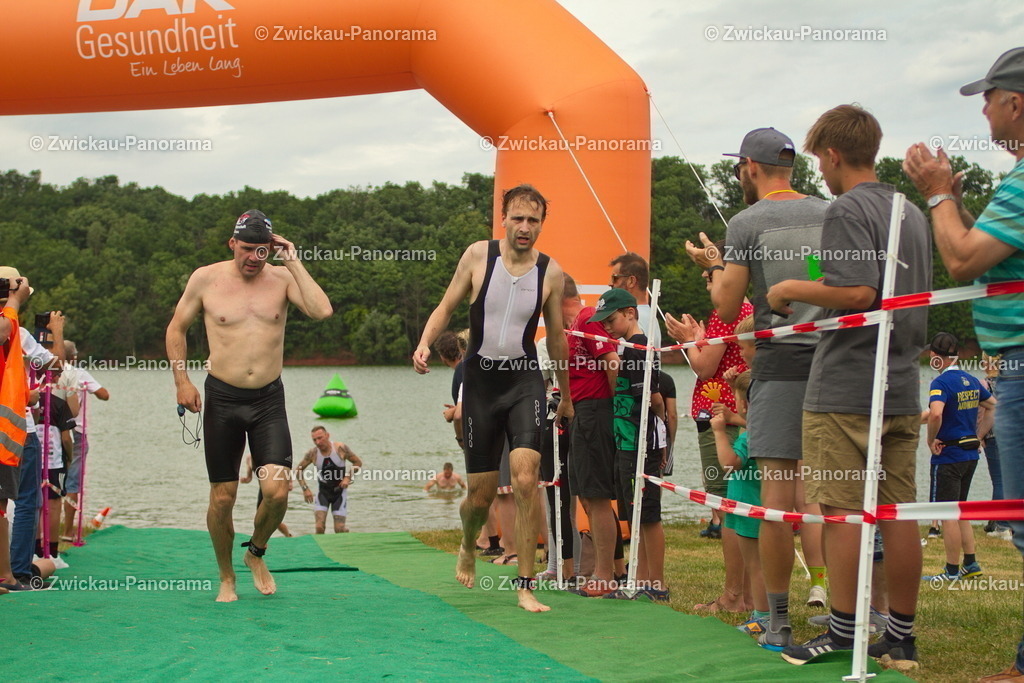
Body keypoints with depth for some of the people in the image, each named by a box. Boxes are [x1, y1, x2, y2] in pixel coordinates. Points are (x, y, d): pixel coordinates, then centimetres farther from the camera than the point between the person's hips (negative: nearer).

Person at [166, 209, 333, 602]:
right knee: (222, 496, 3)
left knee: (276, 490, -12)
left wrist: (294, 262, -12)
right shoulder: (206, 279, 0)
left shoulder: (282, 279, 0)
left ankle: (256, 554, 18)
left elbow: (322, 311, -17)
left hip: (269, 399, 0)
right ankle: (226, 578, 23)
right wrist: (181, 380, 1)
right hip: (222, 398, 0)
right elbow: (177, 327, 11)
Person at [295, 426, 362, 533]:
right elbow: (298, 470, 1)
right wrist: (305, 488, -9)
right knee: (319, 527, -16)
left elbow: (358, 463, -3)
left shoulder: (340, 448, -16)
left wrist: (348, 477, -16)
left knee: (339, 529, -2)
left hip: (340, 490, -1)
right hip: (323, 491, 1)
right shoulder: (312, 453, -13)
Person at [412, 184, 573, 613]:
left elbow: (556, 337, 12)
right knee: (481, 494, 7)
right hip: (480, 380, 0)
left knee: (525, 481, -18)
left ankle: (525, 586, -11)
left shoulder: (551, 272, 0)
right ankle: (468, 547, 42)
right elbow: (446, 307, 5)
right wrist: (424, 343, -16)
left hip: (525, 380, 0)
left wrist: (566, 395, 21)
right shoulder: (478, 255, -2)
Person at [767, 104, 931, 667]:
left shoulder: (846, 209, -10)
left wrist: (793, 290, -8)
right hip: (903, 387, 8)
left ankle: (843, 632, 1)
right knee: (898, 510, 7)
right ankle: (901, 635, 11)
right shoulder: (913, 214, 16)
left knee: (842, 510, -3)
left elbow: (859, 292, -22)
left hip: (845, 387, -8)